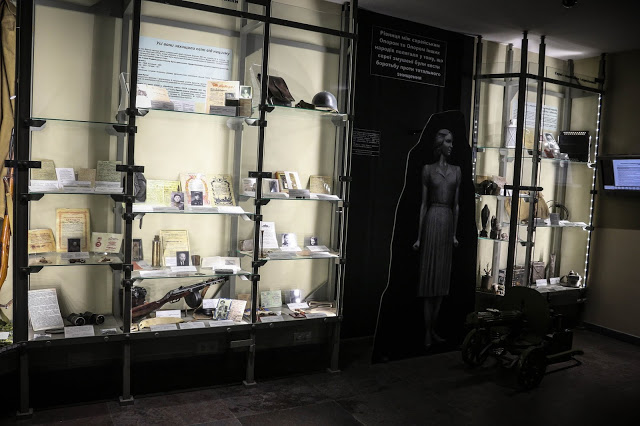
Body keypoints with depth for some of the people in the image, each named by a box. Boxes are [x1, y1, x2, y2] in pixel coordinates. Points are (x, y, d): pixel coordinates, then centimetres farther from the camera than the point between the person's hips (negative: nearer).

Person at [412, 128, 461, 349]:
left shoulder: (456, 170, 13)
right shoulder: (428, 169, 3)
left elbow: (456, 204, 12)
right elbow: (423, 203, 1)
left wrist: (454, 233, 9)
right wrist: (419, 236, -1)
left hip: (448, 222, 4)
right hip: (432, 221, -4)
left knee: (442, 277, 7)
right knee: (429, 276, -2)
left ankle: (434, 328, 17)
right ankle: (427, 332, 4)